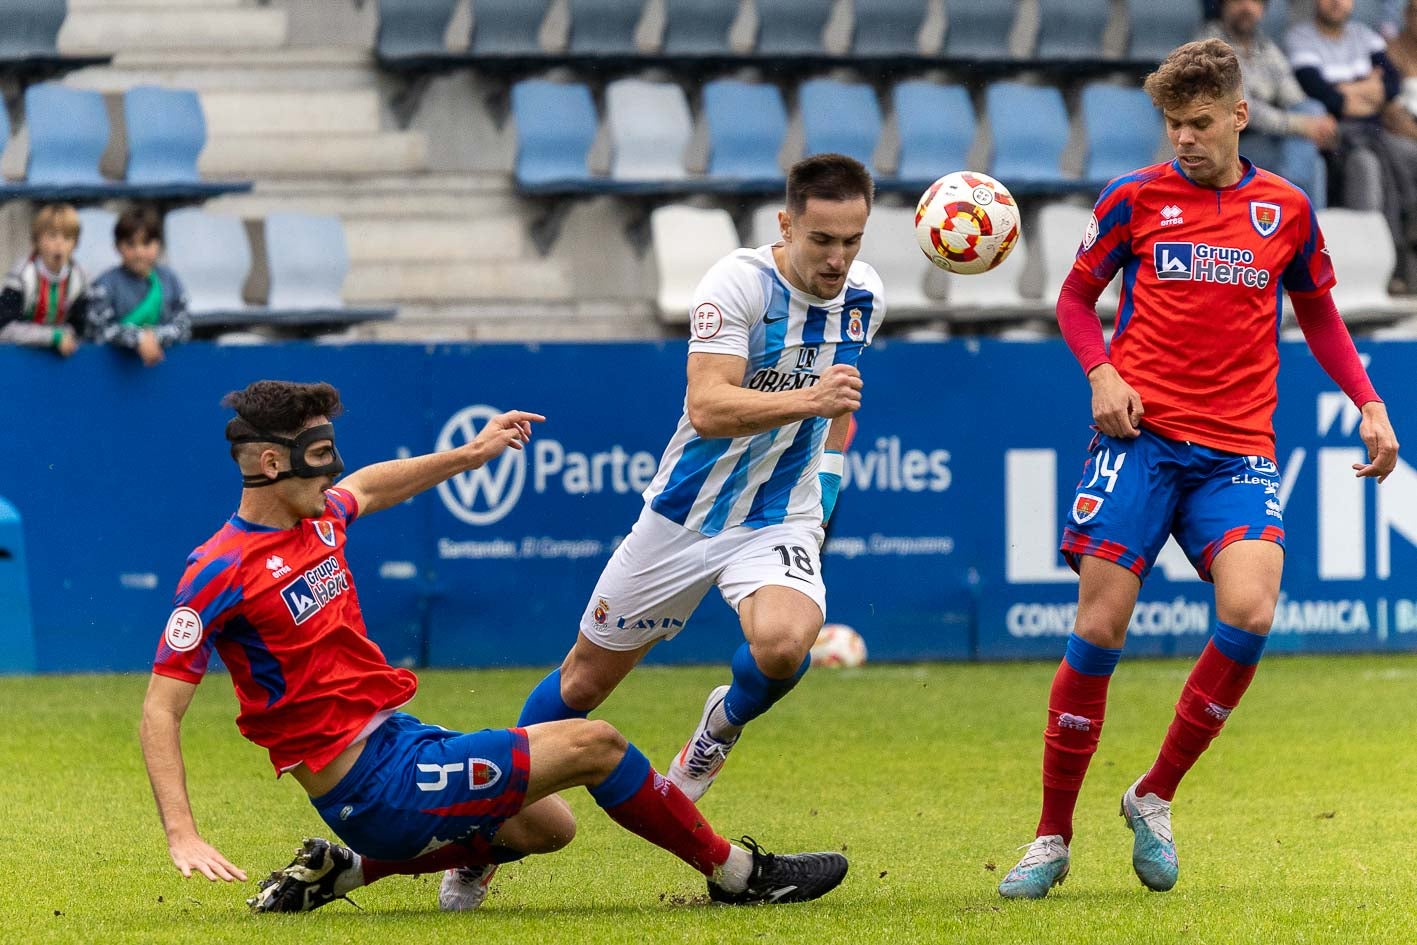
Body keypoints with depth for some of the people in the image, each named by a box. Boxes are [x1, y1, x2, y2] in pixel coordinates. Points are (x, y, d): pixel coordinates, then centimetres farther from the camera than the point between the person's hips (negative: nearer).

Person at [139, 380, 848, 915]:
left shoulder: (317, 519, 6)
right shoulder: (223, 571, -18)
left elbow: (369, 487, 32)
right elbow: (159, 710, -19)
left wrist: (472, 453, 33)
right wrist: (183, 837, -28)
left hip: (394, 738, 10)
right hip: (374, 779, -10)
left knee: (546, 825, 29)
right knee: (593, 744, -8)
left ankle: (345, 869, 19)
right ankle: (734, 873, 10)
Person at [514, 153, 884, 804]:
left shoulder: (866, 296, -2)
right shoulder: (740, 281, -20)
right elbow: (707, 408, -32)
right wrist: (806, 400, -44)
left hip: (780, 524, 2)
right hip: (684, 518, -2)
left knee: (783, 645, -30)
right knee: (585, 679, 9)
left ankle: (723, 726, 4)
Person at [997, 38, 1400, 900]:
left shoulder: (1286, 209, 9)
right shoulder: (1134, 199, 4)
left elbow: (1318, 314, 22)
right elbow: (1077, 296, 15)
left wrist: (1370, 404, 10)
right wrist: (1101, 373, -4)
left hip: (1237, 452, 1)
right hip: (1140, 439, -1)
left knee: (1250, 611, -21)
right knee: (1100, 628, -6)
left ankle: (1156, 796, -1)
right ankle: (1052, 839, 7)